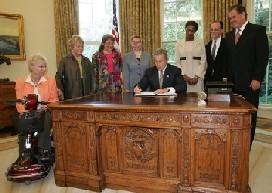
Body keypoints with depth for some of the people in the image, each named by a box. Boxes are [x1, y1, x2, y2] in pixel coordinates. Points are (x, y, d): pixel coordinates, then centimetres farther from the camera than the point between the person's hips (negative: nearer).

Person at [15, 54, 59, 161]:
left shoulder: (50, 81, 12)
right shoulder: (20, 82, 11)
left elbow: (54, 100, 5)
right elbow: (19, 103, 3)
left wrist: (46, 106, -17)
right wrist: (27, 112, -17)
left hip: (44, 113, 0)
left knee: (45, 118, -33)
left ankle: (44, 151, -23)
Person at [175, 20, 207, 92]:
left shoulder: (200, 42, 5)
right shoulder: (179, 43, 7)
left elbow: (203, 61, 1)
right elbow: (177, 62, 5)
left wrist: (197, 77, -8)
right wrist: (184, 75, -6)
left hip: (197, 78, 0)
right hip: (183, 78, 1)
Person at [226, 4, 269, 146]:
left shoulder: (258, 30, -1)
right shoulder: (229, 35, 16)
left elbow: (263, 56, -7)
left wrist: (257, 79, -13)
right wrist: (228, 78, 9)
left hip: (250, 82, -4)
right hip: (233, 83, 5)